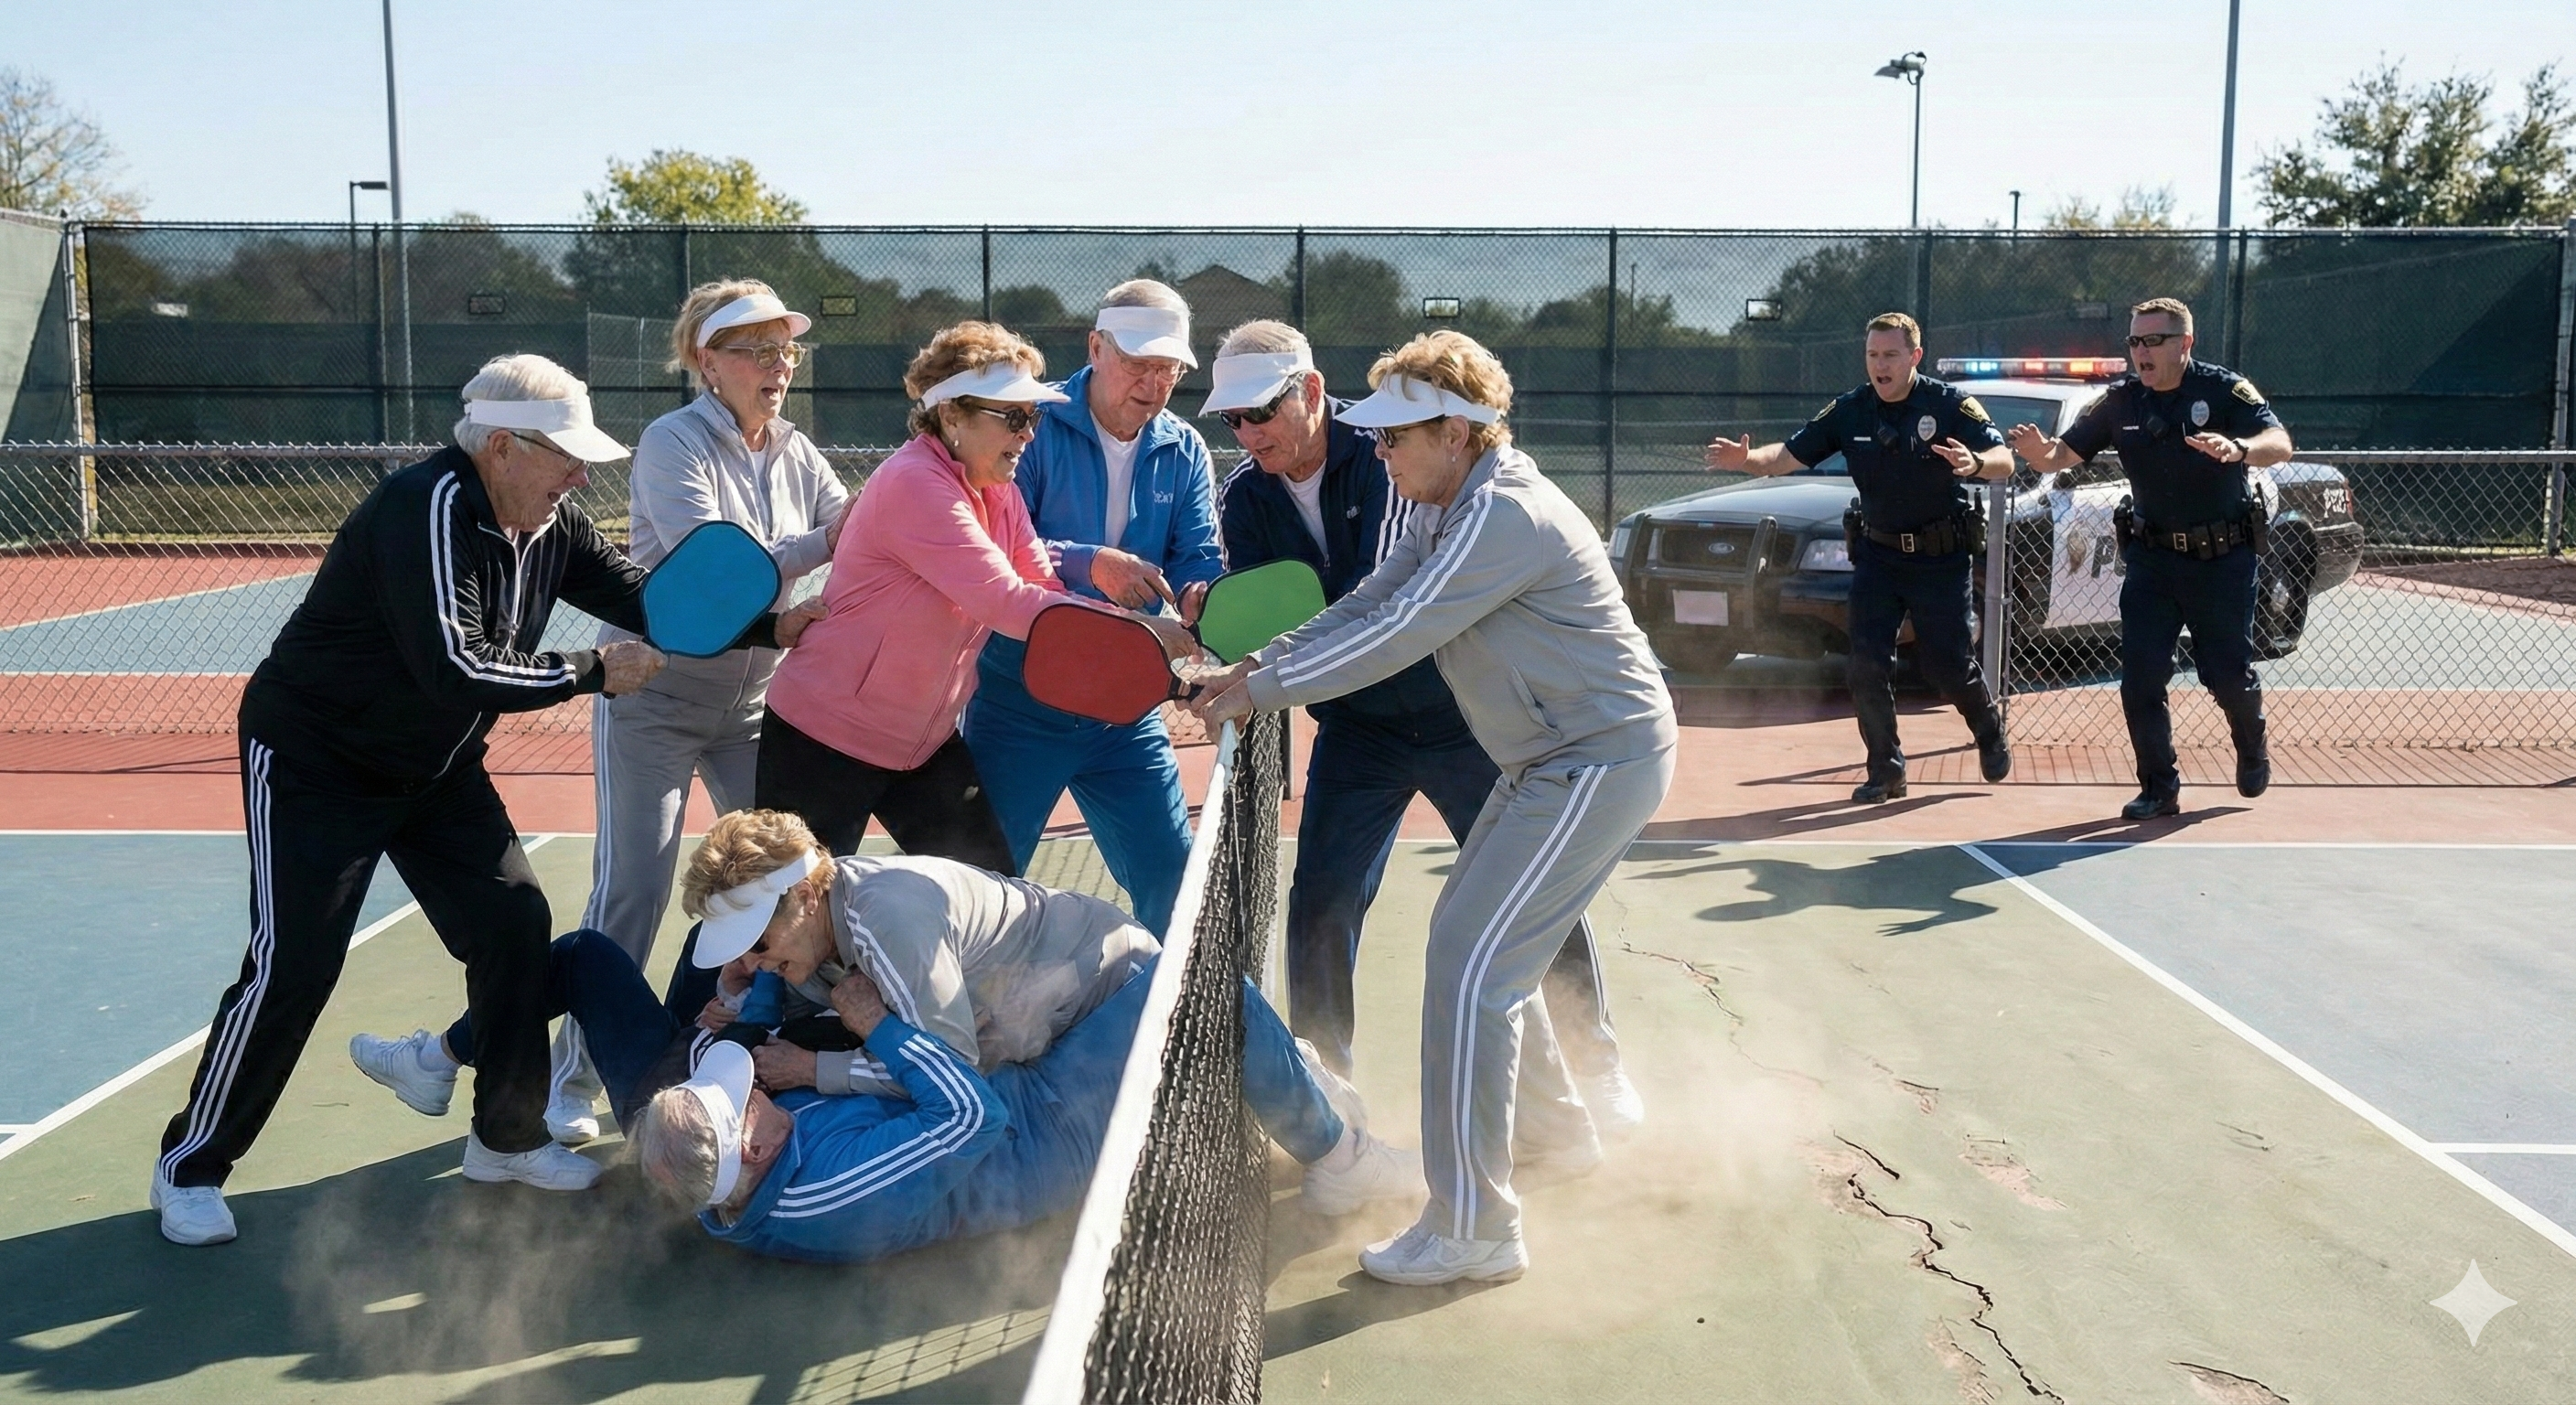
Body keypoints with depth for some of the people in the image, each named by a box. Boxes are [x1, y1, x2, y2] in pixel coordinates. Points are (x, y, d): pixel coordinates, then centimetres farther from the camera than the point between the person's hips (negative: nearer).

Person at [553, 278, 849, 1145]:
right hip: (652, 693, -6)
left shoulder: (796, 455, 4)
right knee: (632, 889, -5)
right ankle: (574, 1076, 9)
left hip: (752, 700, 6)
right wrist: (821, 542, -28)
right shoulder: (673, 443, -14)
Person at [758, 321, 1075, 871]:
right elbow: (1003, 602, -31)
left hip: (926, 741, 8)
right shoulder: (914, 484, -23)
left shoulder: (1000, 495, 3)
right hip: (825, 737, -8)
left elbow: (1046, 590, -7)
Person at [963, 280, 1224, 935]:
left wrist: (1201, 595, -26)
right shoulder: (1036, 428, -10)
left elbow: (1200, 559, -4)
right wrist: (1089, 563, -32)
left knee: (1172, 877, 7)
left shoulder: (1185, 452, 4)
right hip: (1017, 704, -4)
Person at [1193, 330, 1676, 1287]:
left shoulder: (1503, 517, -22)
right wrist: (1260, 666, -4)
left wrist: (1257, 692, -17)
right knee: (1475, 939, 20)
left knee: (1468, 969, -14)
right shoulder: (1449, 514, 11)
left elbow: (1393, 637, -25)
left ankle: (1474, 1231, -8)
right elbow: (1364, 606, 9)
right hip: (1557, 759, 11)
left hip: (1599, 764, -11)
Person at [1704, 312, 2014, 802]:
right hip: (1878, 555, 3)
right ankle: (1886, 771, 8)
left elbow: (2004, 461, -17)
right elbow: (1791, 455, -5)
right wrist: (1746, 459, -25)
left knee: (1949, 667, 0)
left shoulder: (1950, 404, -10)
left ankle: (1990, 733, 32)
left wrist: (1975, 462, -40)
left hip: (1943, 559, -3)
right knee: (1866, 665, -6)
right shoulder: (1848, 411, -2)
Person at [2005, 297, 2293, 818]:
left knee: (2228, 674, 4)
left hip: (2224, 559, -3)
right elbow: (2065, 454, -6)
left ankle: (2253, 751, 36)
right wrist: (2040, 453, -30)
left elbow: (2280, 444, -25)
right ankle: (2160, 788, 7)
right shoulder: (2122, 401, -1)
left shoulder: (2224, 390, -12)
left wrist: (2239, 449, -47)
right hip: (2152, 556, 3)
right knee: (2140, 677, -6)